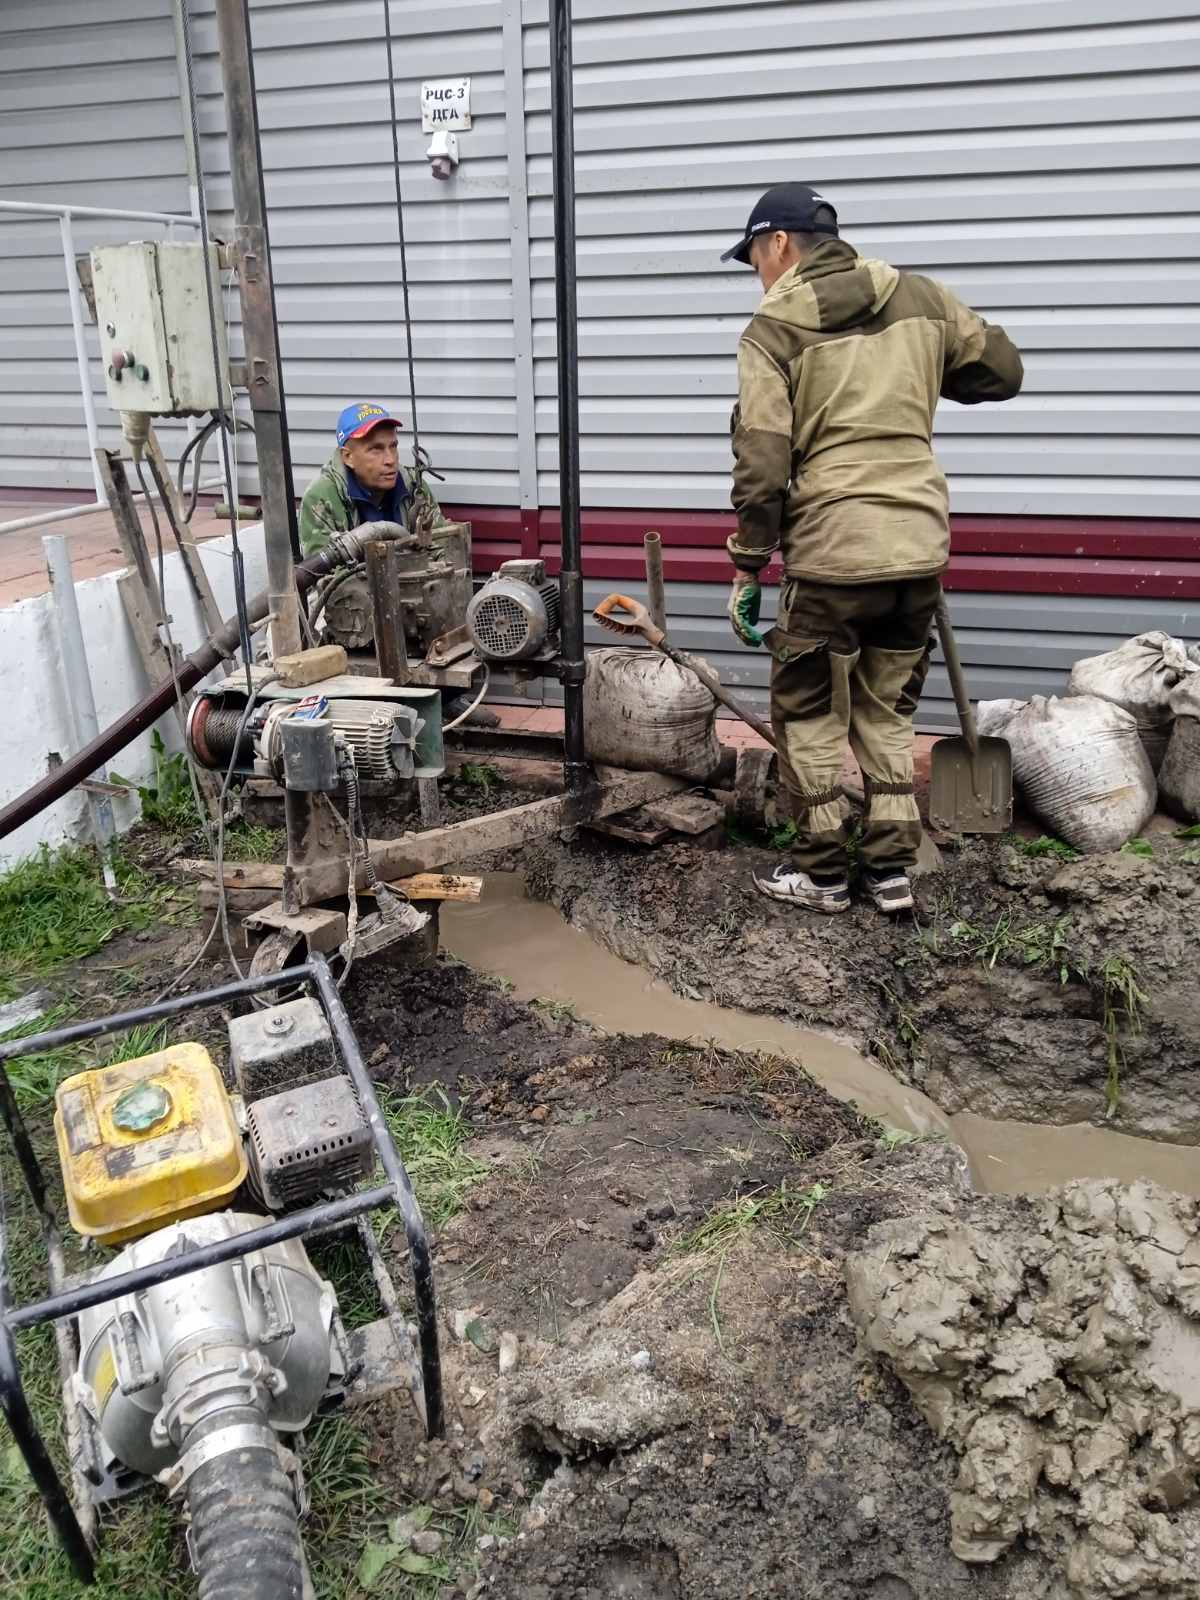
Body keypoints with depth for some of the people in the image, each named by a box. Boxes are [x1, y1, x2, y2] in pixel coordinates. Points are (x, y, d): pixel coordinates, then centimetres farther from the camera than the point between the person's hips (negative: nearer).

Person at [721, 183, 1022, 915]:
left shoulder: (773, 327, -3)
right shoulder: (921, 296, 11)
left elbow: (761, 465, -10)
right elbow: (1004, 370, 19)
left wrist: (747, 567, -3)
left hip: (831, 552, -5)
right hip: (919, 545, 5)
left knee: (810, 714, 11)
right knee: (887, 709, 18)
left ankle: (822, 872, 18)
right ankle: (893, 868, 20)